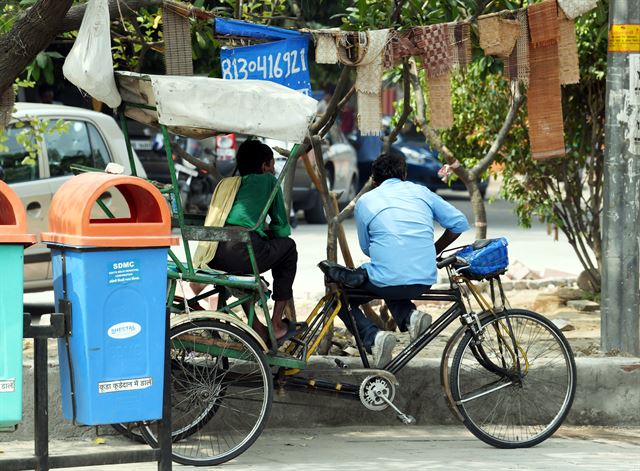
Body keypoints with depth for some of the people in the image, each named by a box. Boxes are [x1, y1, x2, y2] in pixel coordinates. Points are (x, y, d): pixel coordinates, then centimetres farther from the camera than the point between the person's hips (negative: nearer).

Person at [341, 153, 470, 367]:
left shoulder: (365, 201, 7)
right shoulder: (420, 192, 12)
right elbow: (460, 223, 11)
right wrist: (433, 251, 24)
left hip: (387, 283, -4)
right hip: (425, 282, 4)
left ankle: (373, 337, -4)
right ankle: (410, 315, 7)